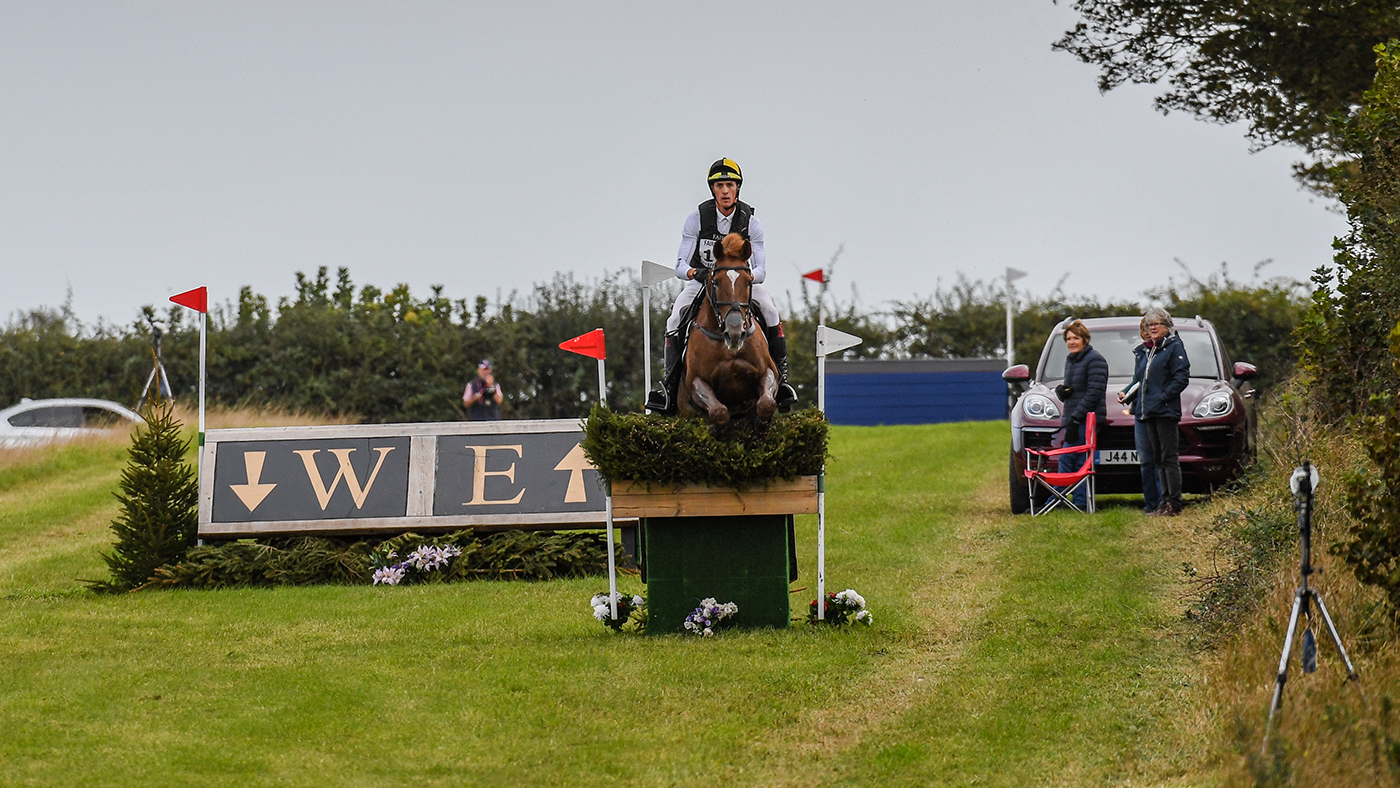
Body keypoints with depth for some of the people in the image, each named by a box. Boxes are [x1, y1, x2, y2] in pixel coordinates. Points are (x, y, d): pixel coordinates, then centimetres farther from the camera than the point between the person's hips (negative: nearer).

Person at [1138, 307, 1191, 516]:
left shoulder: (1175, 348, -6)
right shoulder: (1151, 351, 20)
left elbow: (1181, 379, -14)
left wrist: (1163, 397, -18)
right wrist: (1142, 401, 14)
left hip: (1166, 412, -9)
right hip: (1151, 413, 9)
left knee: (1169, 458, -10)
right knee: (1159, 459, 9)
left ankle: (1174, 505, -10)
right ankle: (1165, 502, 12)